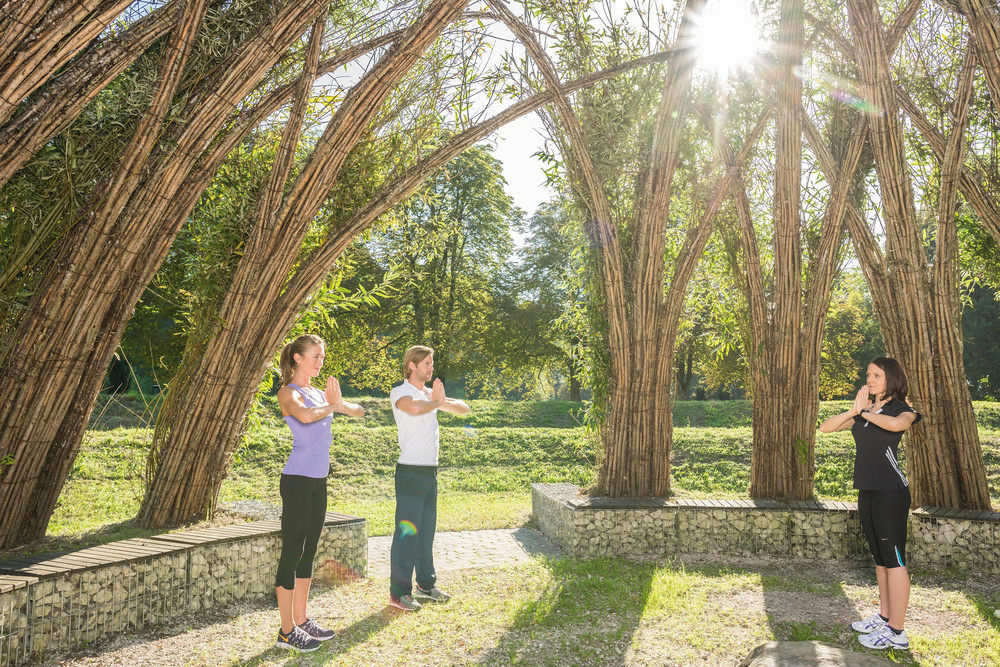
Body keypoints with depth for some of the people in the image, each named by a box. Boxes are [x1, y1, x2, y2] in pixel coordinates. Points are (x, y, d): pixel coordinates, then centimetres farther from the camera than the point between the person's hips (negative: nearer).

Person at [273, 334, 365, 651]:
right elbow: (305, 415, -29)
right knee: (292, 551, -2)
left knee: (308, 551, 14)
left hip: (318, 481, 8)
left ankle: (301, 620, 25)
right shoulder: (288, 392, -8)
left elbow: (359, 411, 16)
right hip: (297, 479, -8)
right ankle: (286, 631, 7)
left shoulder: (319, 392, 16)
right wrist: (331, 406, -11)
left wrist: (338, 402, -4)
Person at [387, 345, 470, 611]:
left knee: (427, 531, 14)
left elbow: (463, 408, 15)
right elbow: (414, 408, -31)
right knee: (407, 533, -5)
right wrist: (436, 401, -12)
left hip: (430, 472, 8)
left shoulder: (430, 393, 16)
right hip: (410, 472, -7)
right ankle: (399, 592, 4)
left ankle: (426, 584, 25)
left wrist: (442, 401, -5)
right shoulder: (400, 392, -7)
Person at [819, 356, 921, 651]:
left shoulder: (902, 409, -5)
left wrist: (867, 413, -13)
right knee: (880, 558, 16)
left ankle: (896, 632, 3)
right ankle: (884, 616, 28)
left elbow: (897, 423, -31)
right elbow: (825, 427, 6)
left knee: (893, 560, -3)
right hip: (867, 491, 7)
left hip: (890, 491, -7)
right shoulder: (863, 411, 13)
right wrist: (855, 410, -7)